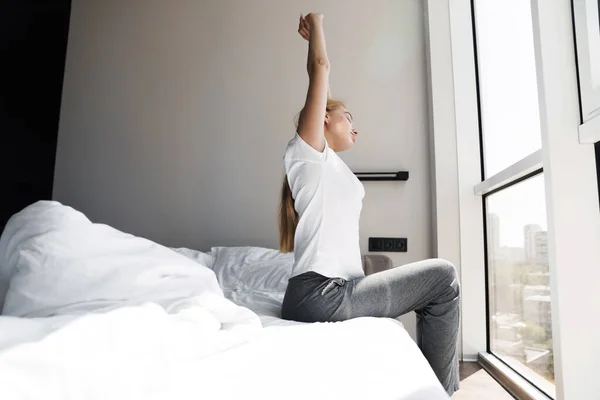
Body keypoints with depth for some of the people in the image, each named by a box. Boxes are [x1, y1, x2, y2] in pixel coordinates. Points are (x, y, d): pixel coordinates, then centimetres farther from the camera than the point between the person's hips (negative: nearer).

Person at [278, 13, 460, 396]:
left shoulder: (331, 164, 24)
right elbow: (321, 67, 3)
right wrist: (316, 23, 12)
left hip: (338, 289, 9)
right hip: (318, 293, -9)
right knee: (443, 275, -5)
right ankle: (442, 389, 5)